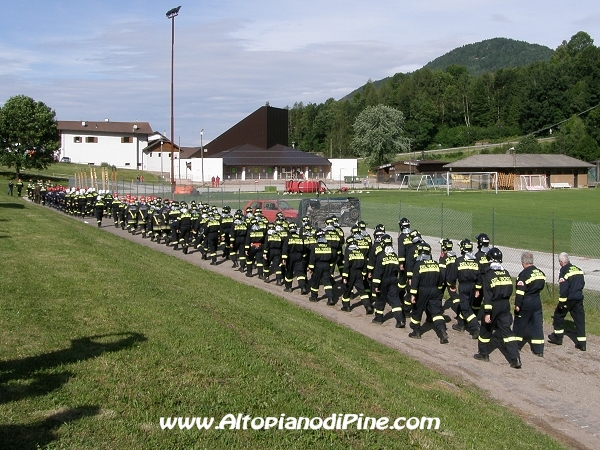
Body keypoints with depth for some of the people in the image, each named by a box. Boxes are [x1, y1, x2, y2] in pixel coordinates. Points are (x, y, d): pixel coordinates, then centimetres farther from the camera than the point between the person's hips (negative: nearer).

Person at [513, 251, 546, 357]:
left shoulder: (524, 274, -17)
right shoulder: (540, 272, 4)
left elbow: (520, 291, -20)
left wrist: (517, 304, -16)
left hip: (525, 303, -6)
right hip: (537, 302, 6)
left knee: (519, 324, 9)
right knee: (537, 324, 6)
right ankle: (538, 349, 6)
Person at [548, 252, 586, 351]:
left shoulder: (564, 271, -13)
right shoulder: (578, 269, 9)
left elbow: (563, 288, -18)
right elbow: (582, 283, 18)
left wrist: (562, 302, -15)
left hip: (569, 298, -6)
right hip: (579, 298, 6)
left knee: (559, 314, 14)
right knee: (579, 319, 5)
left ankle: (558, 337, 22)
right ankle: (581, 343, 3)